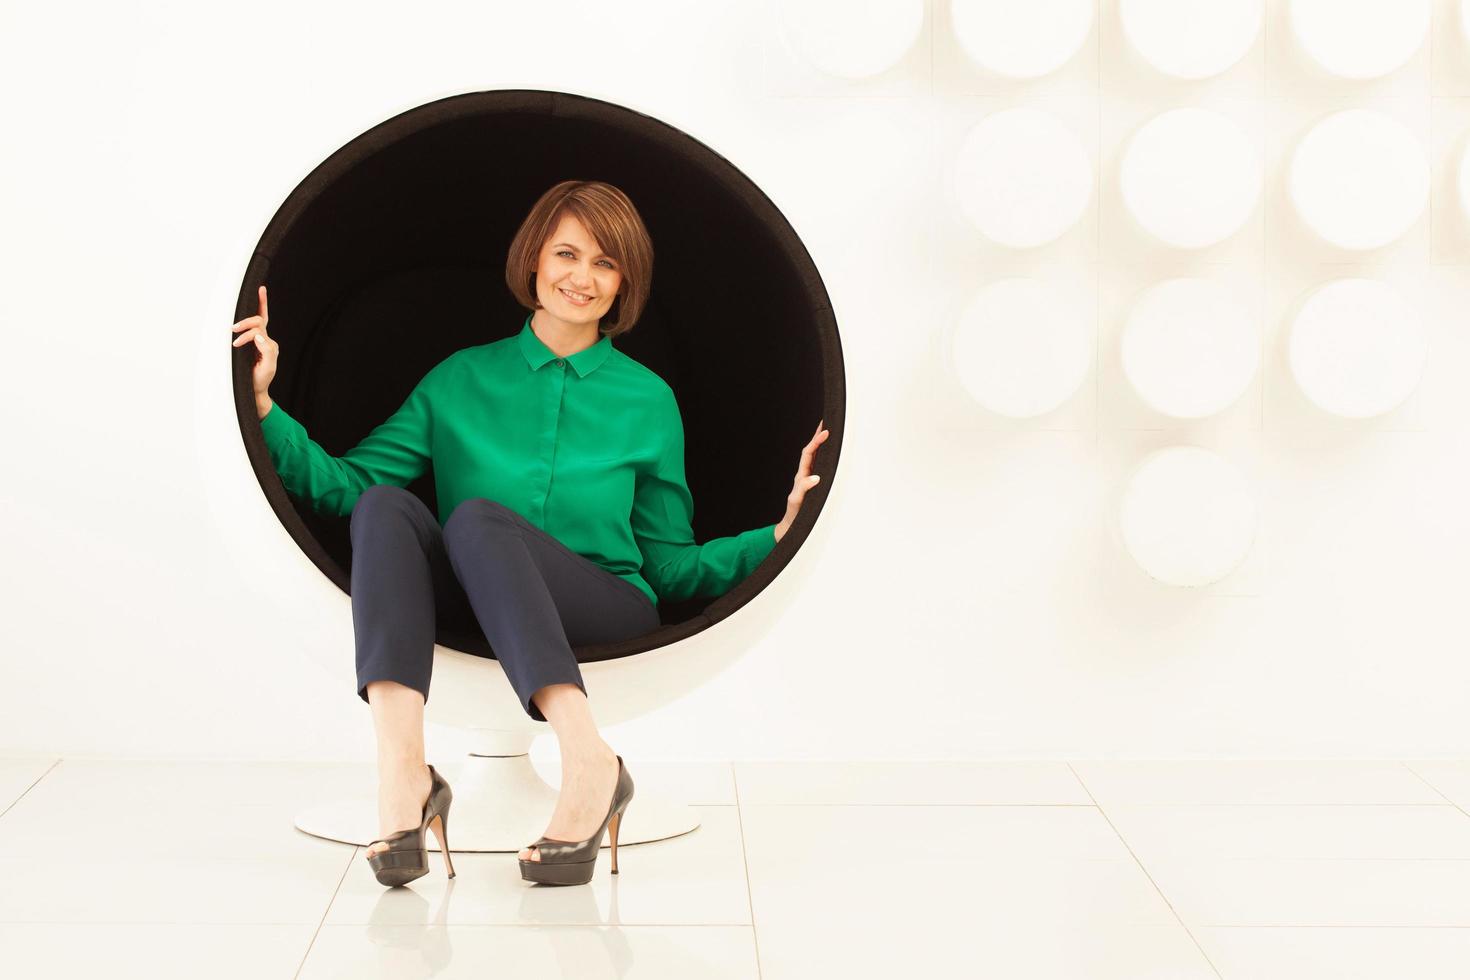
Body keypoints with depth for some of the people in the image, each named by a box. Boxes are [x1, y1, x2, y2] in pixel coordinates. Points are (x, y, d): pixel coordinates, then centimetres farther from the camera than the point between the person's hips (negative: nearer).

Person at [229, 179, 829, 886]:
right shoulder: (461, 379, 14)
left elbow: (672, 566, 12)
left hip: (607, 626, -2)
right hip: (472, 620, 2)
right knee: (385, 505, -25)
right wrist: (263, 399, -7)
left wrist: (782, 533, -3)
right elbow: (346, 484, 5)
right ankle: (402, 770, -40)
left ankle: (588, 763, -40)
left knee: (476, 517, -29)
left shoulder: (648, 400, 12)